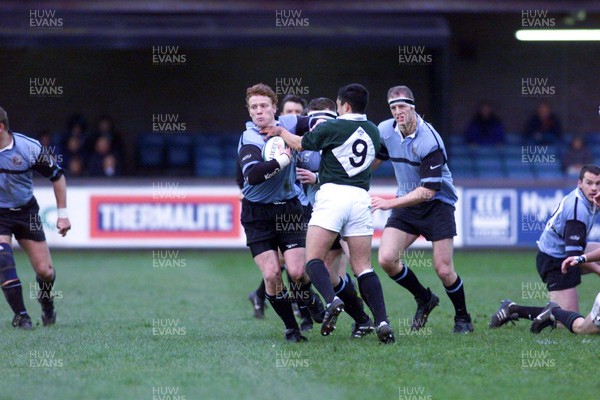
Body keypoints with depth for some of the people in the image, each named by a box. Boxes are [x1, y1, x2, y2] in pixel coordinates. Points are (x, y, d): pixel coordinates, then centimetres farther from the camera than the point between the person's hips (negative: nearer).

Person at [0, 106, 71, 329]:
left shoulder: (29, 148, -16)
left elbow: (57, 176, -3)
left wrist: (63, 214, -4)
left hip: (26, 212, 0)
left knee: (45, 271, 0)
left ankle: (47, 304, 33)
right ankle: (20, 315, -12)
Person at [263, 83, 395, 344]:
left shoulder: (331, 128, -1)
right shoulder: (373, 131, 16)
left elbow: (299, 144, 13)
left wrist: (280, 131, 34)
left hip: (332, 194, -5)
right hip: (361, 196, 5)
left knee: (313, 259, -4)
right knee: (363, 267, 5)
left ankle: (332, 301, -31)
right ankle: (382, 321, -11)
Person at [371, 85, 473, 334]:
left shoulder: (430, 141, -24)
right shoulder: (385, 130, -6)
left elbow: (428, 190, -26)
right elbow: (374, 160, 17)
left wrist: (390, 203, -28)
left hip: (437, 204, -5)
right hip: (406, 204, 5)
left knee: (444, 270, -9)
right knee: (386, 259, -13)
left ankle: (463, 318, 18)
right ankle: (424, 299, 12)